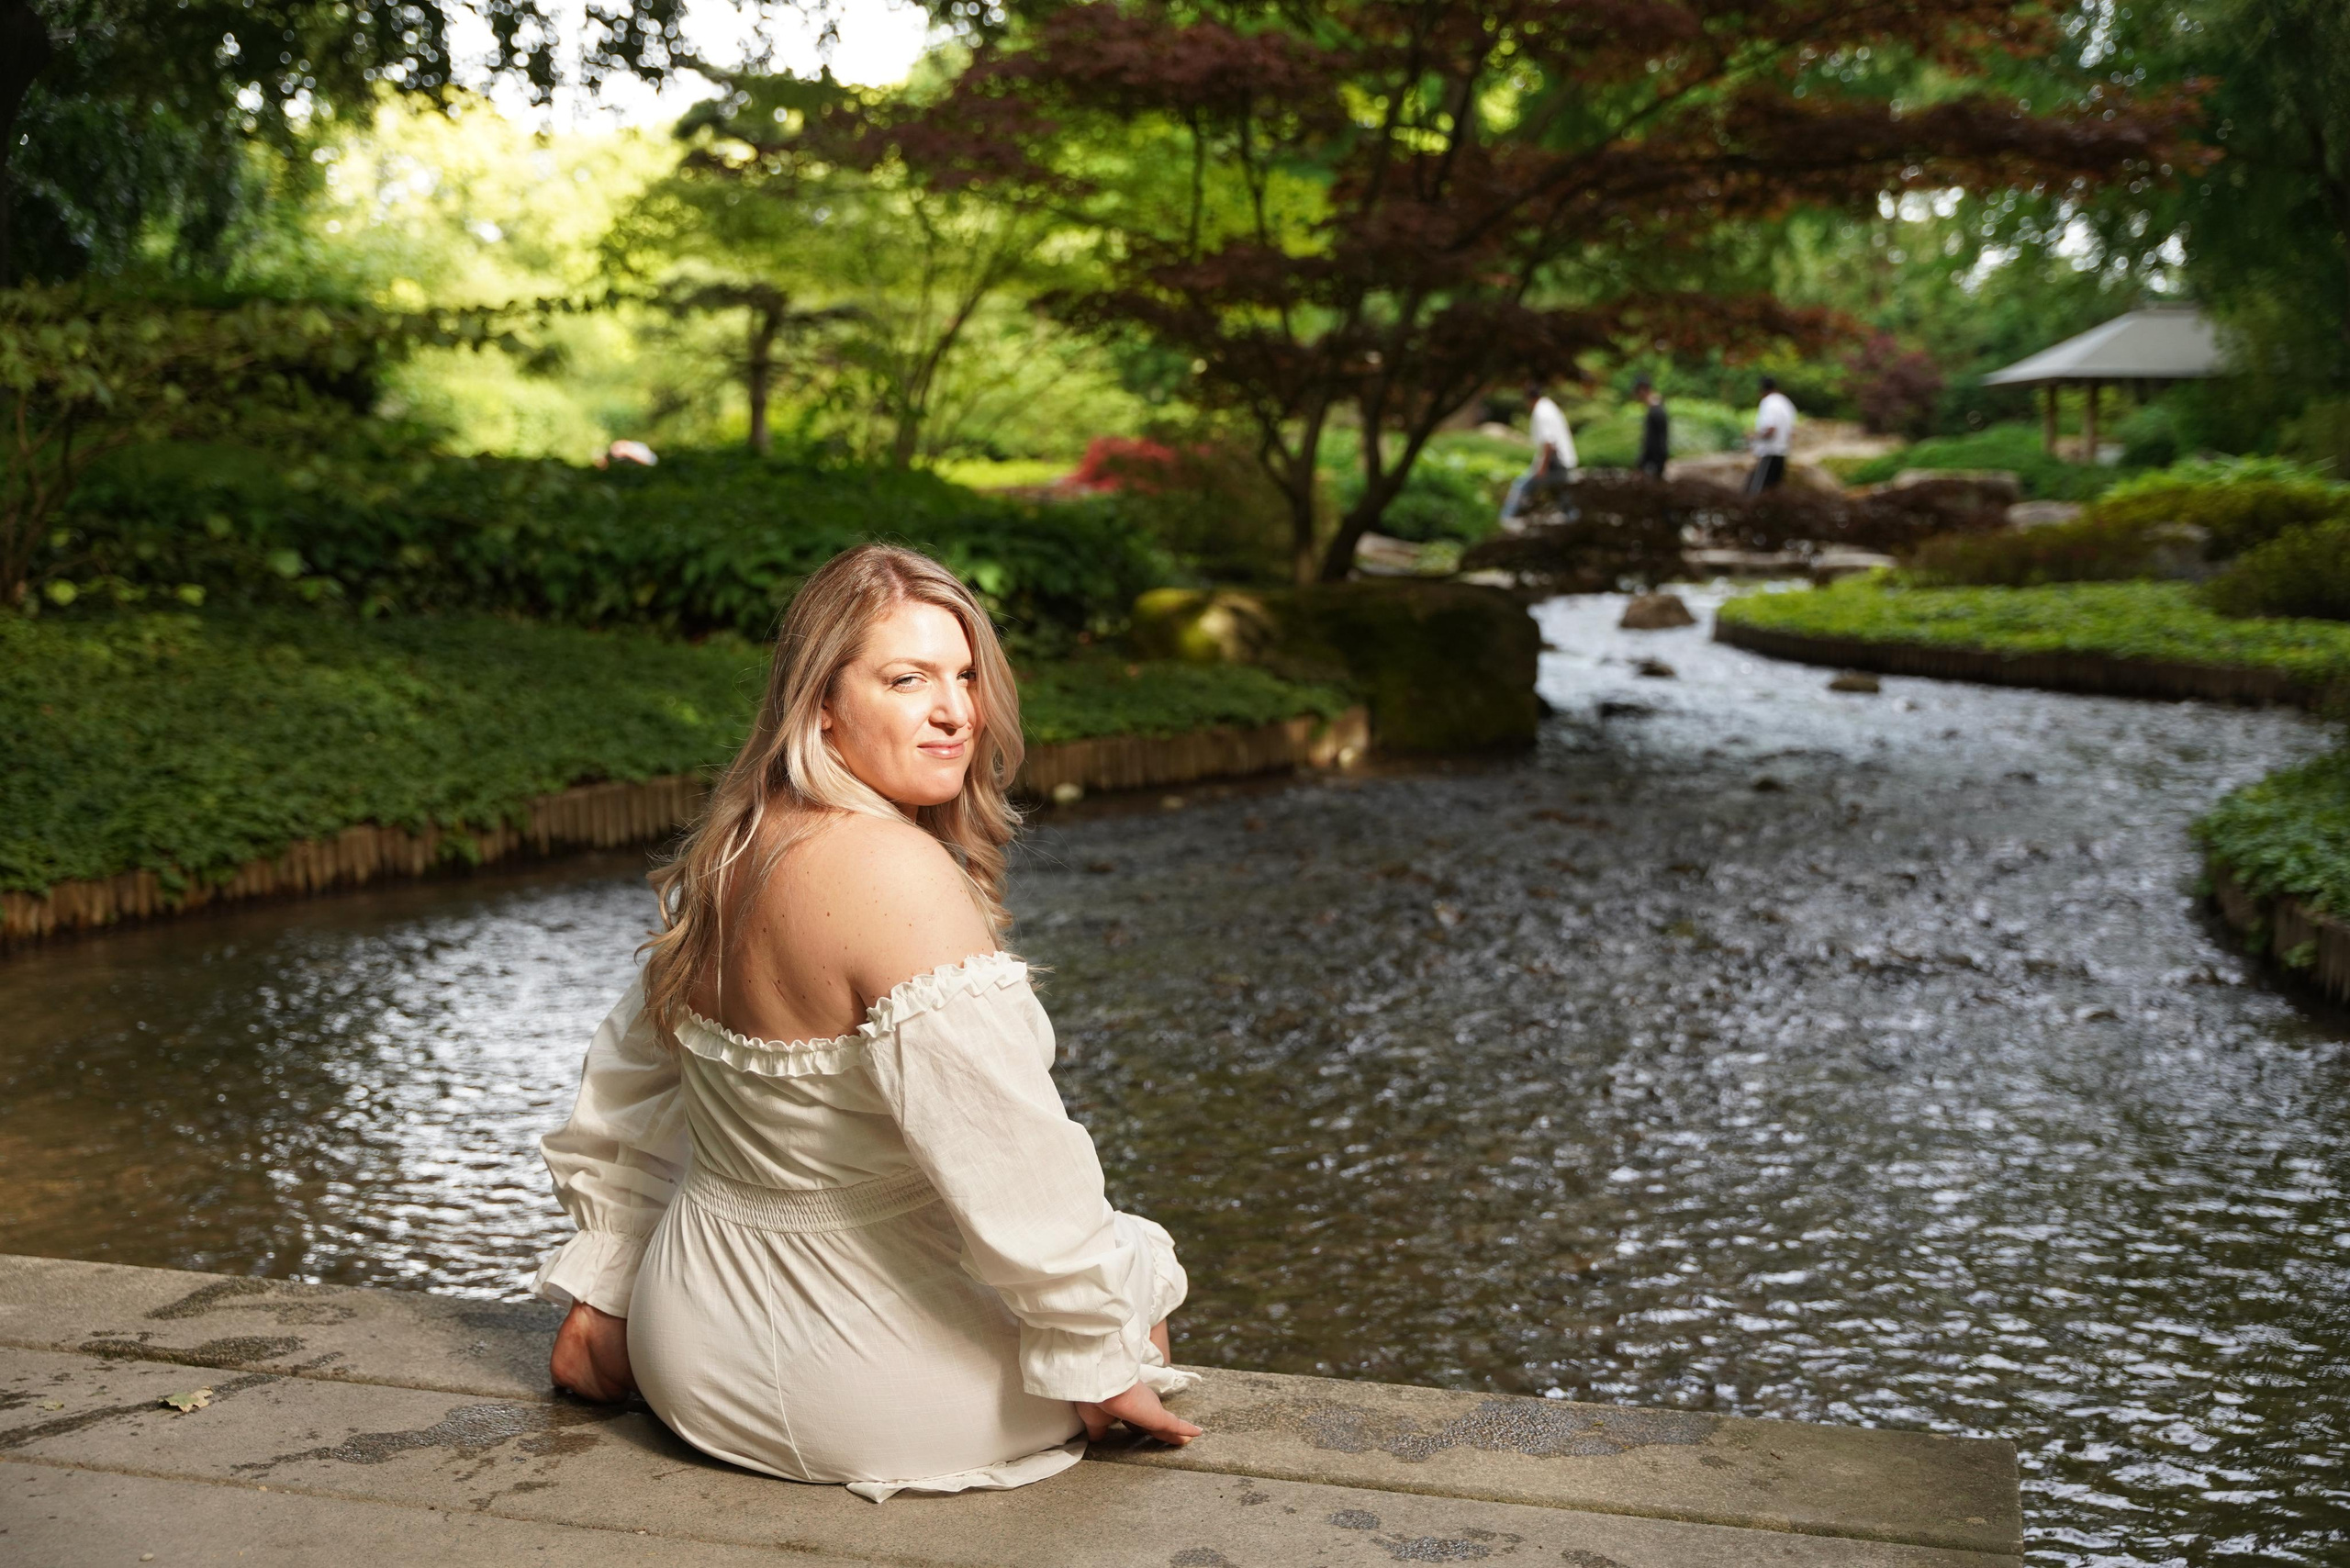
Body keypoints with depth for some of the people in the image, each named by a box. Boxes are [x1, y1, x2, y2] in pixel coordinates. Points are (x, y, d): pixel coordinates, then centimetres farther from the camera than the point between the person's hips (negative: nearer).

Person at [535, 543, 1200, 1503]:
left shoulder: (730, 850, -1)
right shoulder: (897, 873, -29)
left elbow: (628, 1079, 11)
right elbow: (1011, 1163, -28)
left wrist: (601, 1297, 21)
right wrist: (1099, 1360, -15)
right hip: (856, 1395, -8)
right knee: (1141, 1260, 20)